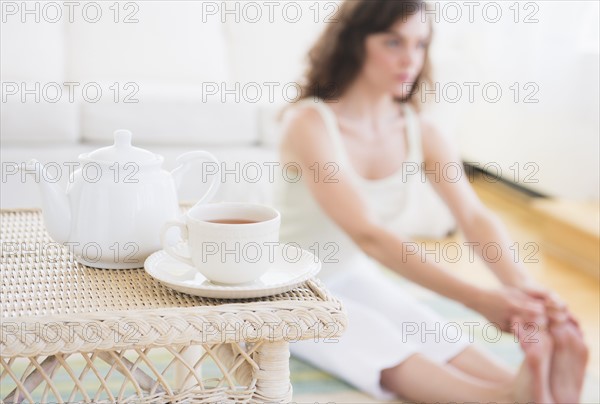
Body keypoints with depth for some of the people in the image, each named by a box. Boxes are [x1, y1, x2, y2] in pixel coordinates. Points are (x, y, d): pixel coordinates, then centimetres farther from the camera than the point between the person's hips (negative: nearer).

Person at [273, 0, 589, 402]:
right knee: (377, 342, -31)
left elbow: (476, 218, -15)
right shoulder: (310, 124, -24)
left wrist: (523, 287, -36)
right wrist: (478, 298, -41)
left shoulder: (421, 133, -5)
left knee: (437, 338, -22)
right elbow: (367, 234, -33)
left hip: (358, 278, 6)